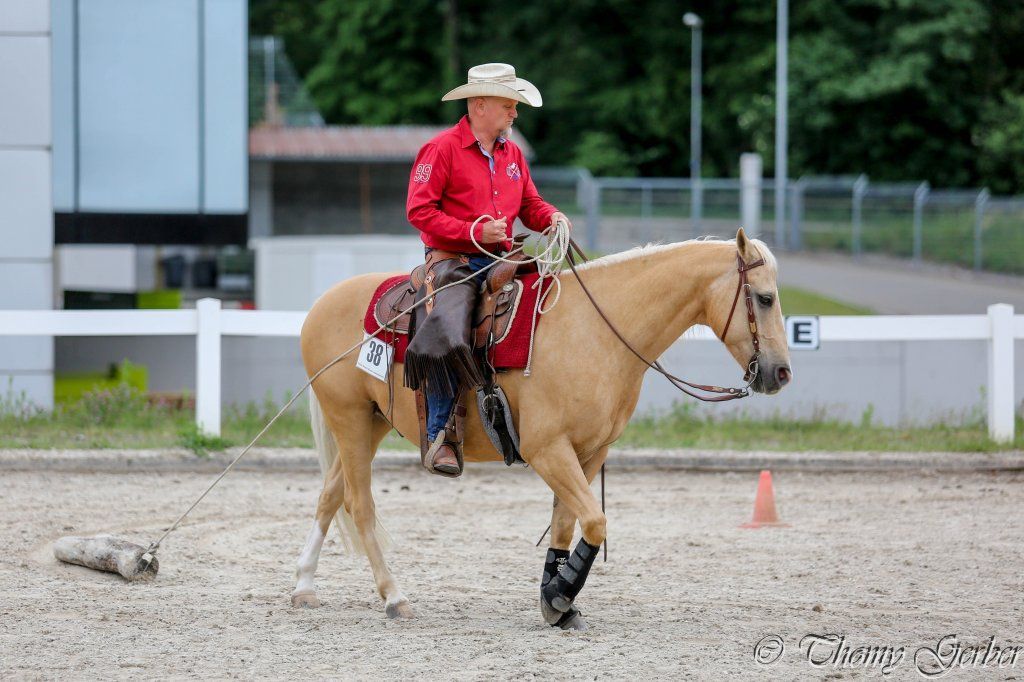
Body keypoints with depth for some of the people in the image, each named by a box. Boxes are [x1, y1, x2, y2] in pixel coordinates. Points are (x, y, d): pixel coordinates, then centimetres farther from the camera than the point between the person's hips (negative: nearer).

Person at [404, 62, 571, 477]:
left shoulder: (512, 154, 17)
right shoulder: (442, 149, -5)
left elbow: (530, 206, 21)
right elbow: (419, 210, -10)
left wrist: (552, 218, -3)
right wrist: (475, 231, -18)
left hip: (499, 259, 7)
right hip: (453, 260, -7)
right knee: (447, 341, -30)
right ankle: (440, 436, -18)